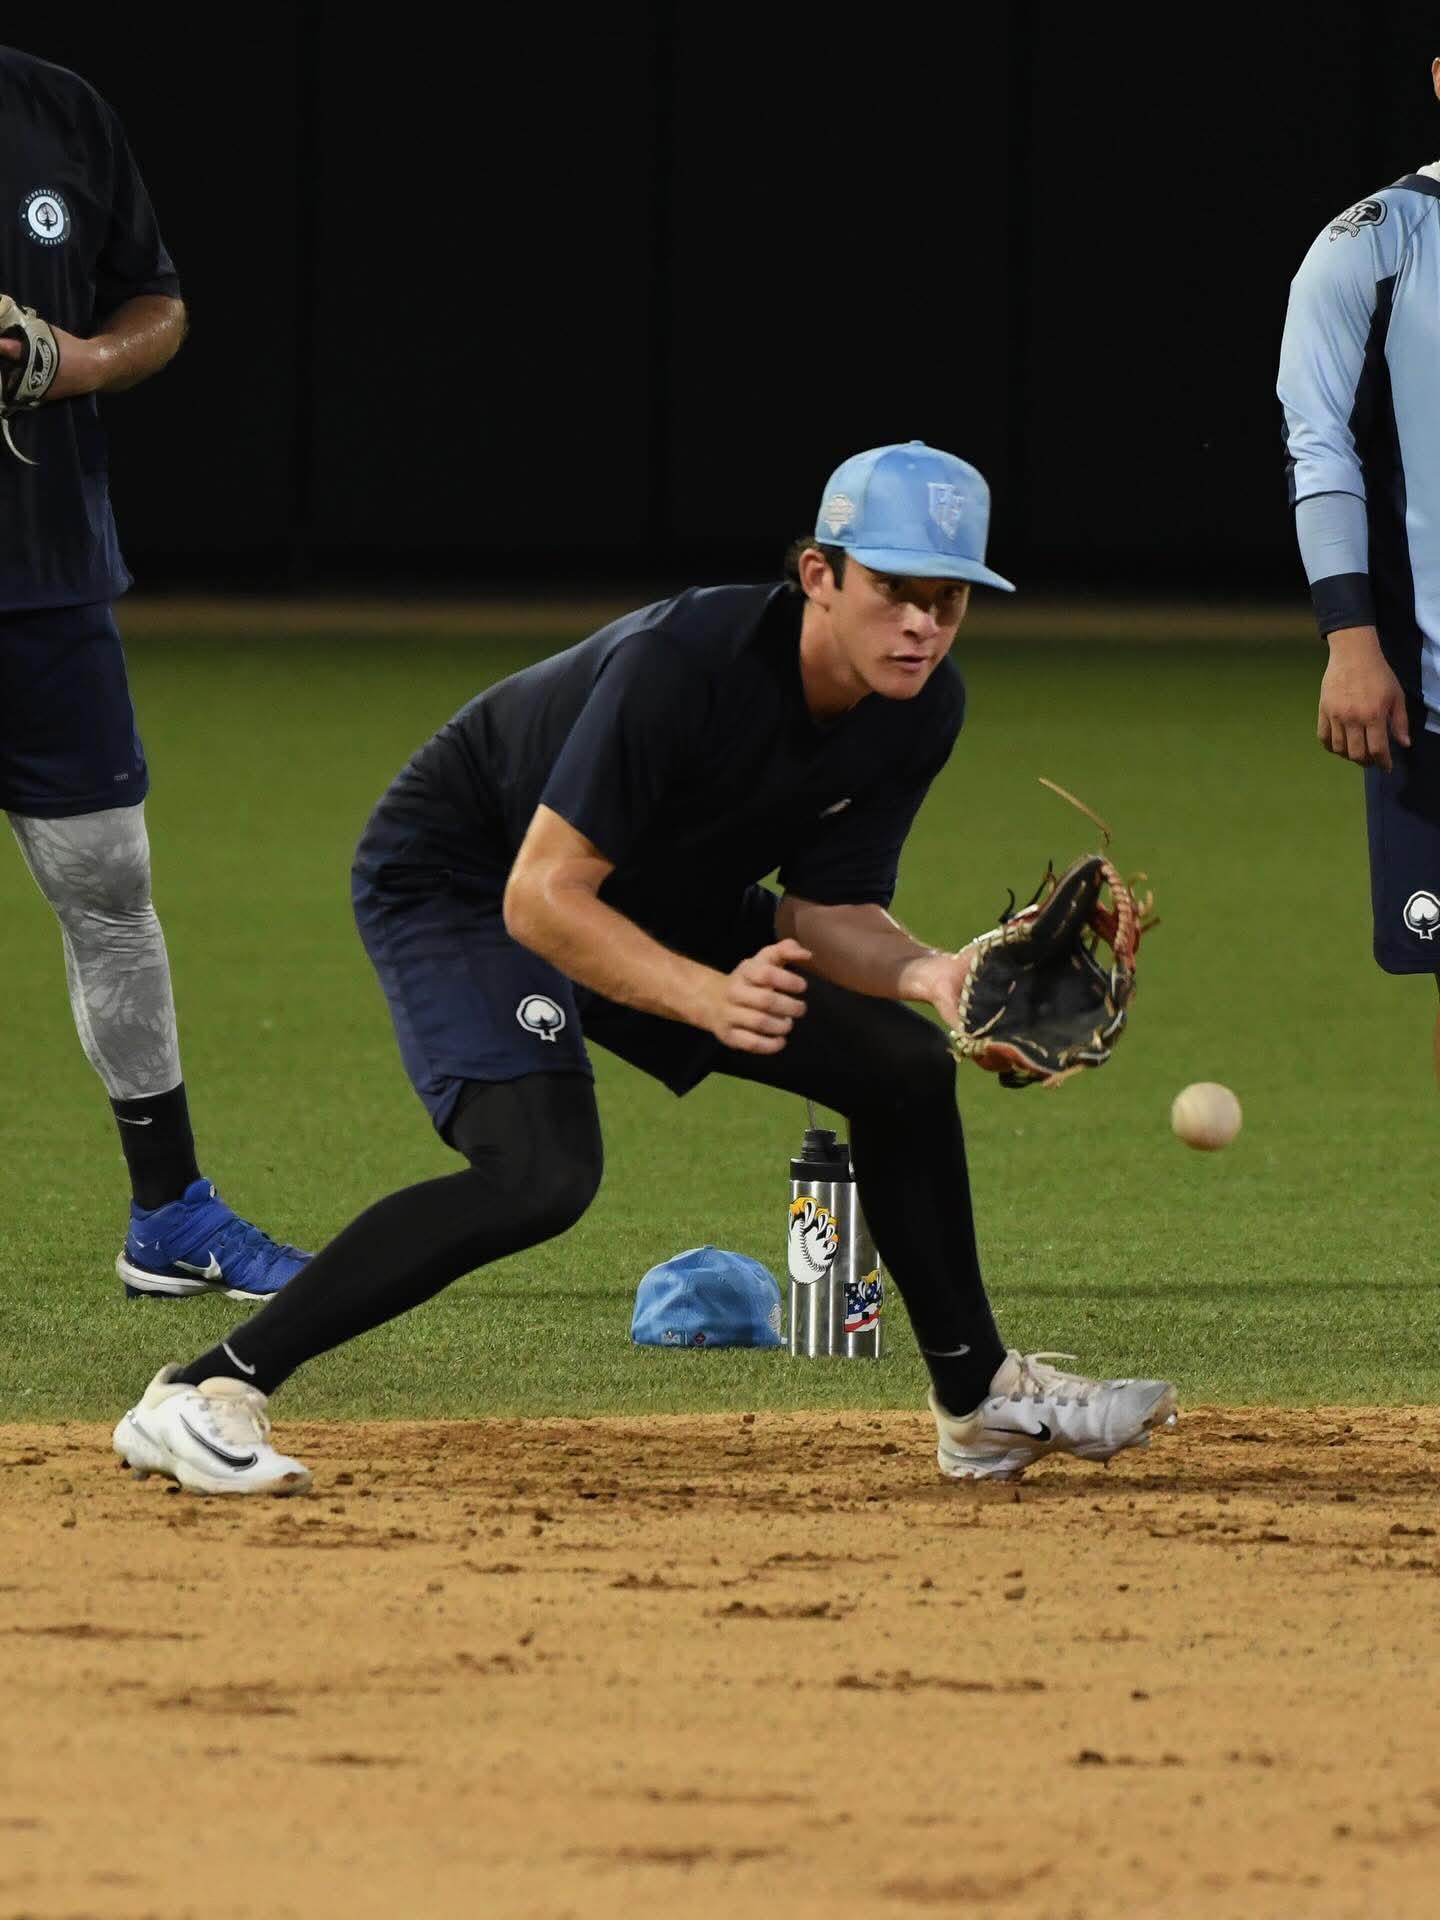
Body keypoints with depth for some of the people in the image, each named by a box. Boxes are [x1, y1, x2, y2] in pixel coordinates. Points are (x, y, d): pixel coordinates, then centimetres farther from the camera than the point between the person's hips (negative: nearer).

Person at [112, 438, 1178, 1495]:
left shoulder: (921, 705, -14)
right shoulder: (683, 659, -36)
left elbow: (826, 911, -6)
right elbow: (541, 898, -36)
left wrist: (926, 972, -27)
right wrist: (710, 996, -48)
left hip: (658, 904, 8)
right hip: (460, 879, -8)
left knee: (904, 1065, 6)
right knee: (542, 1171, -30)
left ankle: (981, 1399, 25)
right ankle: (202, 1396, -28)